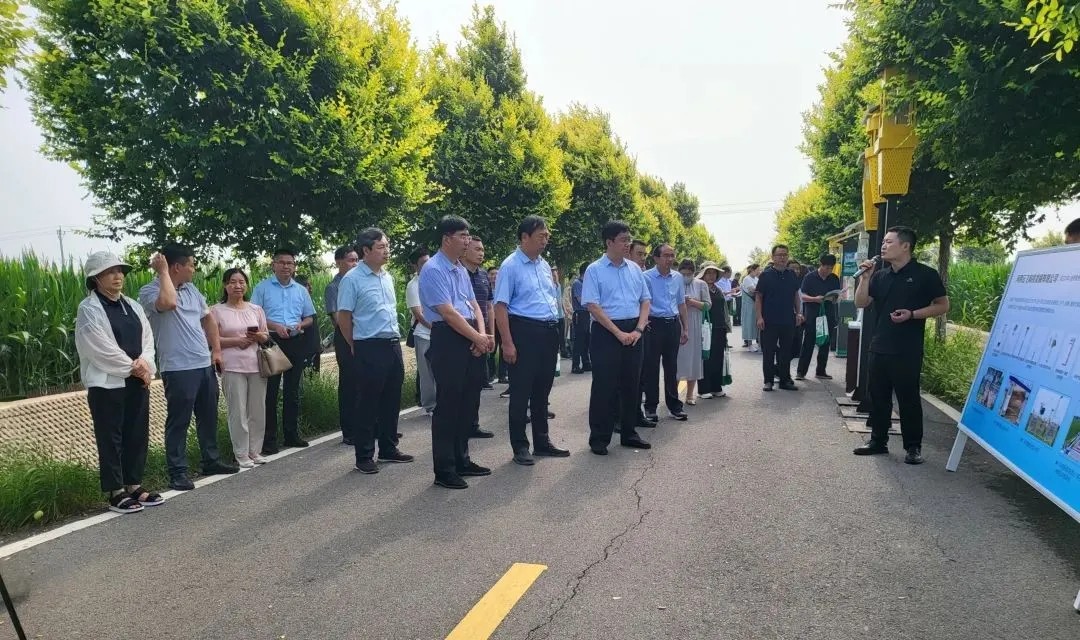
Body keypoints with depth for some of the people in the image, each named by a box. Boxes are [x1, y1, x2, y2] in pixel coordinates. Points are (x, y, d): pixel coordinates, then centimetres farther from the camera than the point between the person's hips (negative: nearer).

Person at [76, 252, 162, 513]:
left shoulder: (132, 305, 13)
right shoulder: (89, 309, -6)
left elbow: (147, 338, 8)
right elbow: (101, 349, -14)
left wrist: (144, 364, -10)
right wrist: (132, 367, -11)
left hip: (137, 381, 6)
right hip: (107, 383, -6)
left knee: (138, 434, 9)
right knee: (111, 438, 1)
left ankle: (134, 486, 20)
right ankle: (115, 493, 8)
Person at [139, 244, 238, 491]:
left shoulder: (191, 289, 12)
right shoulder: (150, 291, -10)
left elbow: (208, 318, 19)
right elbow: (169, 303, -32)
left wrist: (216, 350, 13)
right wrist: (163, 271, -19)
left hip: (205, 365, 8)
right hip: (178, 369, -7)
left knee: (209, 417, 16)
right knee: (178, 422, 0)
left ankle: (211, 461, 29)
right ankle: (178, 472, 9)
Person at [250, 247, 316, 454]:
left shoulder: (301, 290, 15)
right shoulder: (262, 288, 3)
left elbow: (310, 318, 17)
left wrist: (301, 325, -4)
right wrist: (275, 326, -16)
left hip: (296, 343, 4)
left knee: (292, 390, 9)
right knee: (270, 390, -2)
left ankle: (292, 434, 18)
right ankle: (269, 439, 4)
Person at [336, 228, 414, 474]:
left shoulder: (388, 277, 12)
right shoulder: (352, 279, -10)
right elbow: (343, 317, -8)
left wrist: (394, 337, 17)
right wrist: (356, 346, 0)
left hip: (393, 345, 7)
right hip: (369, 348, -7)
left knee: (391, 401, 14)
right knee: (367, 404, 0)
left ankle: (388, 449, 28)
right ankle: (364, 457, 11)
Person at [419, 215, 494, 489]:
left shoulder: (461, 269, 15)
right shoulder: (433, 270, -13)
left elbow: (473, 304, 13)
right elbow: (448, 313, -18)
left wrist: (483, 334, -5)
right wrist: (478, 338, -13)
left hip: (471, 340, 9)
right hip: (448, 340, -9)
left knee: (467, 403, 16)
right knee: (448, 405, -2)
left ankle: (461, 460, 30)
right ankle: (444, 470, 10)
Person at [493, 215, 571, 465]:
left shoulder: (544, 265, 13)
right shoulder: (510, 266, -9)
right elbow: (501, 306, -14)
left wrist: (555, 332, 17)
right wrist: (507, 343, -20)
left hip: (549, 332, 7)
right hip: (524, 331, -7)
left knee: (543, 390, 15)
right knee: (521, 391, 1)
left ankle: (542, 441, 28)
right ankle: (520, 446, 13)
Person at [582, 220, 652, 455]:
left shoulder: (634, 268, 10)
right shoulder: (594, 270, -6)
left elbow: (645, 300, 11)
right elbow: (593, 306, -12)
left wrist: (638, 330, -4)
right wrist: (618, 333, -15)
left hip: (633, 332, 5)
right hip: (606, 332, -5)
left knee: (631, 384, 12)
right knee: (604, 386, -1)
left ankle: (628, 433, 25)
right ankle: (599, 438, 10)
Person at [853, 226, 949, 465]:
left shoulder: (925, 274, -4)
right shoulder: (880, 275, 11)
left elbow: (942, 305, -2)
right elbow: (861, 303, 7)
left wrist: (912, 314, -15)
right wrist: (865, 277, -5)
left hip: (908, 350, -5)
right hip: (879, 347, 6)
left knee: (908, 398, 0)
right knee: (878, 396, 10)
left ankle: (913, 447, 11)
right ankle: (878, 441, 21)